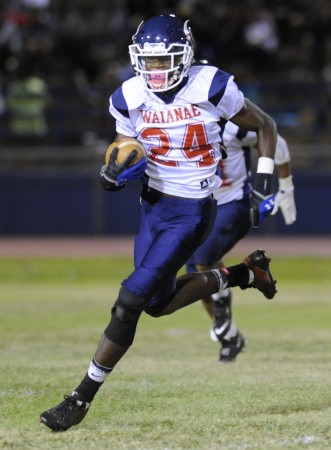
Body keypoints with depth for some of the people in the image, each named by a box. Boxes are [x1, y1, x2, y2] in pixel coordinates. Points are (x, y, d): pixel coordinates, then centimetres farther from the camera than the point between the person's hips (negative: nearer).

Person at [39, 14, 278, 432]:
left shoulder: (211, 88, -16)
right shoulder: (130, 98, -5)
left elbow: (265, 127, -1)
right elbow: (116, 172, 4)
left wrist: (264, 184, -7)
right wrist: (115, 172, -20)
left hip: (191, 212, -6)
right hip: (152, 204, 6)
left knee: (130, 300, -12)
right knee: (159, 303, 15)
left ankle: (82, 398, -4)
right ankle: (241, 274, 36)